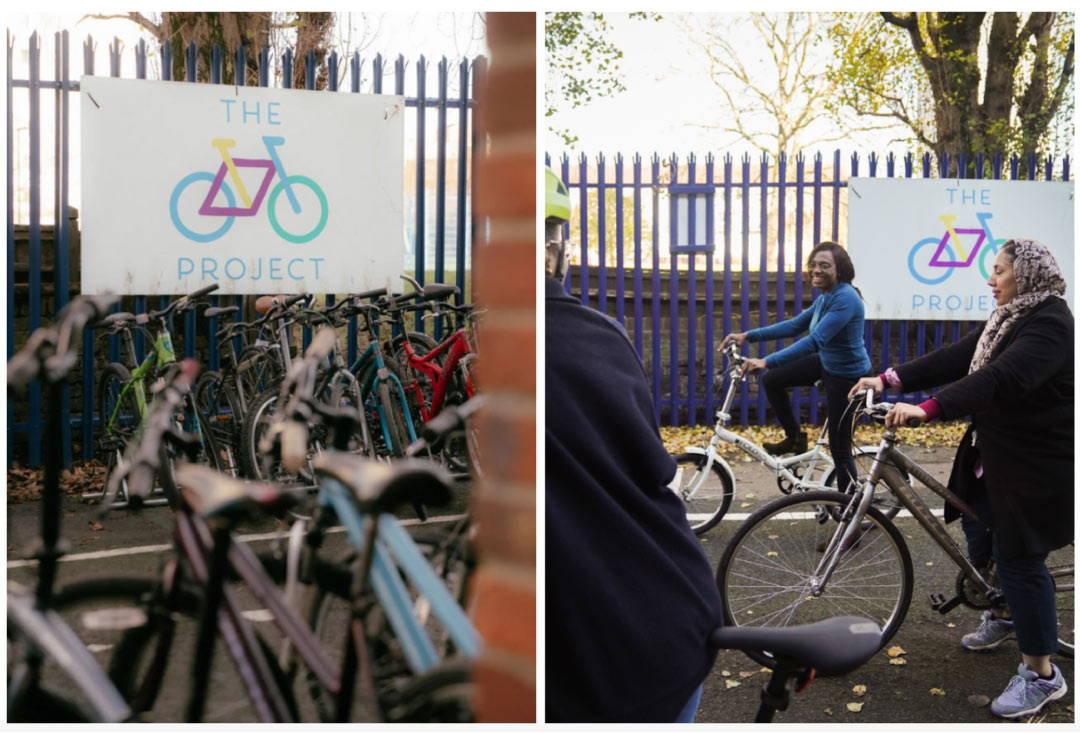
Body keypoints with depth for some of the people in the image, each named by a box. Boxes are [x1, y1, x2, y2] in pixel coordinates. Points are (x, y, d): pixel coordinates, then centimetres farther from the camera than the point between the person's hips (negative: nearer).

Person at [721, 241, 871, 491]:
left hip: (847, 375, -9)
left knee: (839, 446, -2)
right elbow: (794, 326, 9)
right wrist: (748, 336, 1)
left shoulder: (845, 298, -28)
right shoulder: (824, 298, 2)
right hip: (826, 363, 9)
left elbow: (815, 340, -36)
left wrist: (767, 362, -40)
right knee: (772, 380, 9)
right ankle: (795, 438, 23)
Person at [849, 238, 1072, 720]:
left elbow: (1000, 379, -36)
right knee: (980, 536, 20)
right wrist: (887, 379, -3)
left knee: (1018, 559, -5)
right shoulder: (1007, 318, 9)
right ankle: (1004, 618, 45)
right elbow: (956, 359, 6)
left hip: (1035, 467, -9)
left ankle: (1041, 675, 7)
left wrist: (926, 409, -44)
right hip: (994, 456, 9)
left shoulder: (1049, 324, -22)